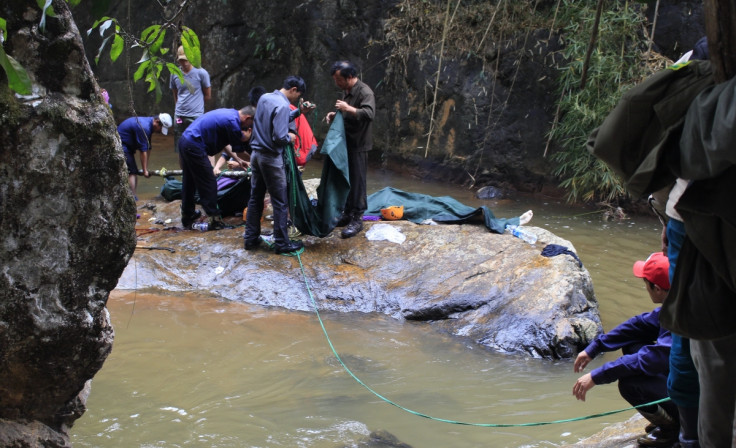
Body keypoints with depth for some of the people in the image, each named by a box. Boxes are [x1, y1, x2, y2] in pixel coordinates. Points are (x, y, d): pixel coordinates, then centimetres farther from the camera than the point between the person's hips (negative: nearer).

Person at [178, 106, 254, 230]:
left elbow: (224, 143, 24)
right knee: (208, 184, -2)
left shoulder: (229, 113, 14)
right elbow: (239, 148, -3)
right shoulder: (232, 122, -17)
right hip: (194, 147, -10)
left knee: (189, 182, 20)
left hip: (185, 140, 10)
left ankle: (187, 215, 31)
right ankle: (215, 219, 3)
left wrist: (238, 160, 25)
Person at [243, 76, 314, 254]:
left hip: (256, 154, 8)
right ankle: (282, 243, 8)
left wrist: (298, 112, 15)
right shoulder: (282, 106, -19)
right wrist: (290, 137, -5)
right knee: (280, 202, 2)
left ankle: (251, 238, 21)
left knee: (255, 198, 15)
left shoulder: (264, 98, 7)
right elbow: (279, 137, -26)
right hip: (271, 158, -8)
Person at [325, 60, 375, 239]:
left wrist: (348, 108, -31)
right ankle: (347, 213, 27)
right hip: (346, 143, 9)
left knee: (357, 181, -3)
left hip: (358, 145, -9)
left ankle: (357, 219, 4)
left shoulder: (364, 92, -18)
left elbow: (369, 114, -33)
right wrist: (335, 115, 4)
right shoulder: (346, 91, 10)